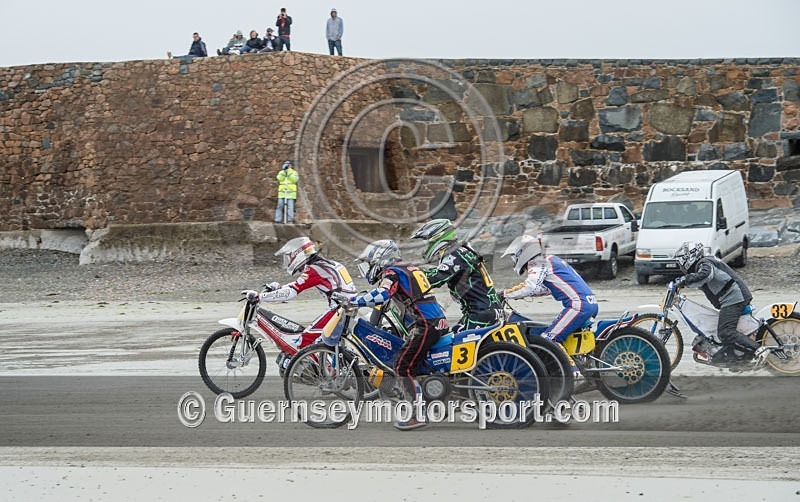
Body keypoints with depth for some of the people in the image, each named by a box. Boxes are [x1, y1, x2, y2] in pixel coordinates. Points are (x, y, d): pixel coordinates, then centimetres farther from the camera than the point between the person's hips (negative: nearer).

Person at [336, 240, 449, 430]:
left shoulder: (391, 273, -4)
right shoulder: (408, 268, 23)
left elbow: (380, 296, -23)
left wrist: (351, 299, -17)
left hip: (426, 324, -10)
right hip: (439, 321, 10)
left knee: (404, 367, -9)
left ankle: (417, 415, -12)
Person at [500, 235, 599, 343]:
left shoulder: (538, 264, -4)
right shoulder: (550, 259, 24)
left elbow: (530, 287, -20)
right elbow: (547, 288, 35)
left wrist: (505, 294, -11)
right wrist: (520, 294, 29)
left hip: (579, 306, -10)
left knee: (549, 339, -13)